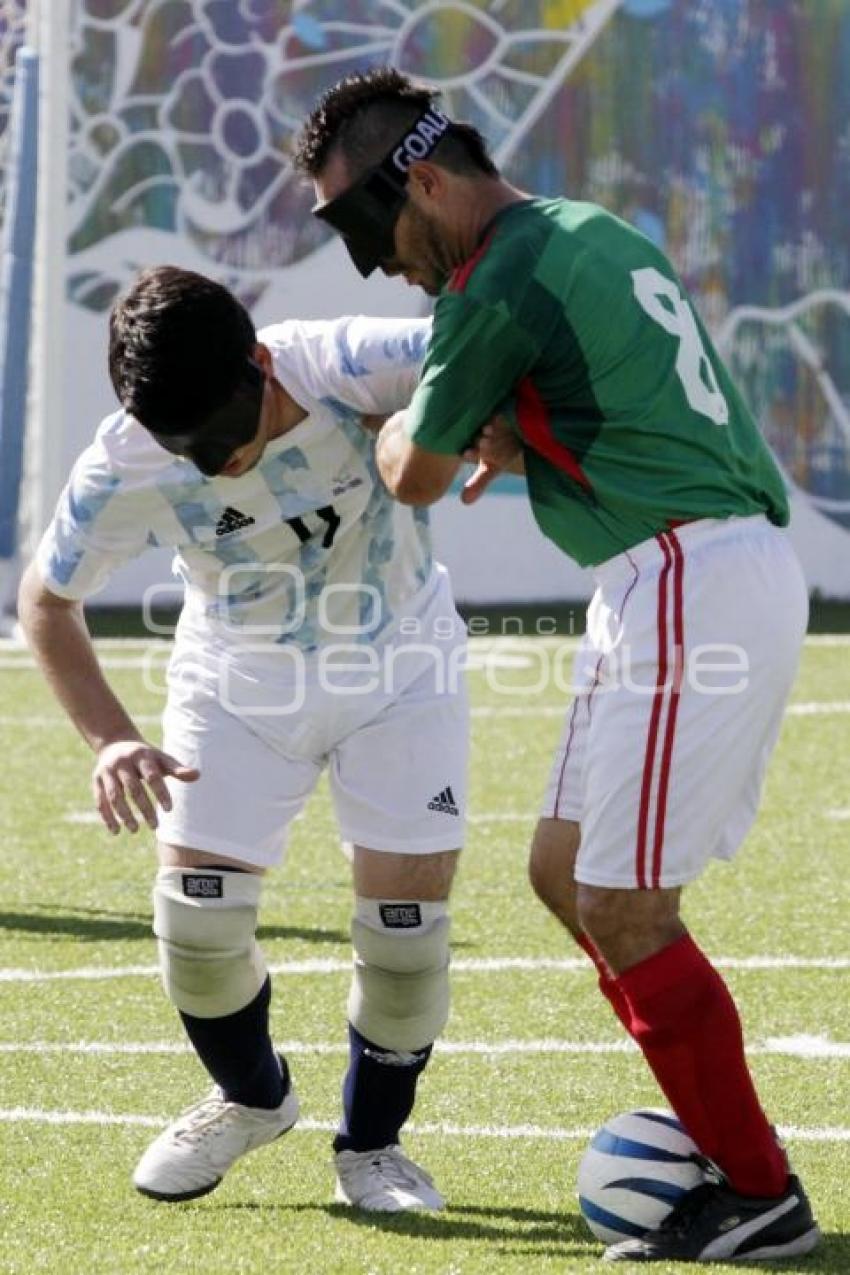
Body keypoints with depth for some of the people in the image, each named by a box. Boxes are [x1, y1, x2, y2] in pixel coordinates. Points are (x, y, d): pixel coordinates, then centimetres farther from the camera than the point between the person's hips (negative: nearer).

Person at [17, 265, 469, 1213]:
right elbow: (46, 600, -10)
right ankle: (251, 1099, 26)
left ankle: (371, 1146, 16)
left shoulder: (350, 369, -34)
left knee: (408, 910, -9)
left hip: (397, 661, -1)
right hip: (239, 676, 1)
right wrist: (110, 739, -22)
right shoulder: (123, 468, -27)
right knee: (196, 908, -6)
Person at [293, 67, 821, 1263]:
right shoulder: (595, 234, 17)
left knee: (622, 909, -7)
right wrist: (513, 434, 13)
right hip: (721, 570, 10)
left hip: (689, 585, -10)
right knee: (566, 870, 14)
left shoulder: (499, 284, -12)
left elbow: (416, 477, 0)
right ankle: (724, 1138, 15)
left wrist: (405, 421, 22)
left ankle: (760, 1196, -2)